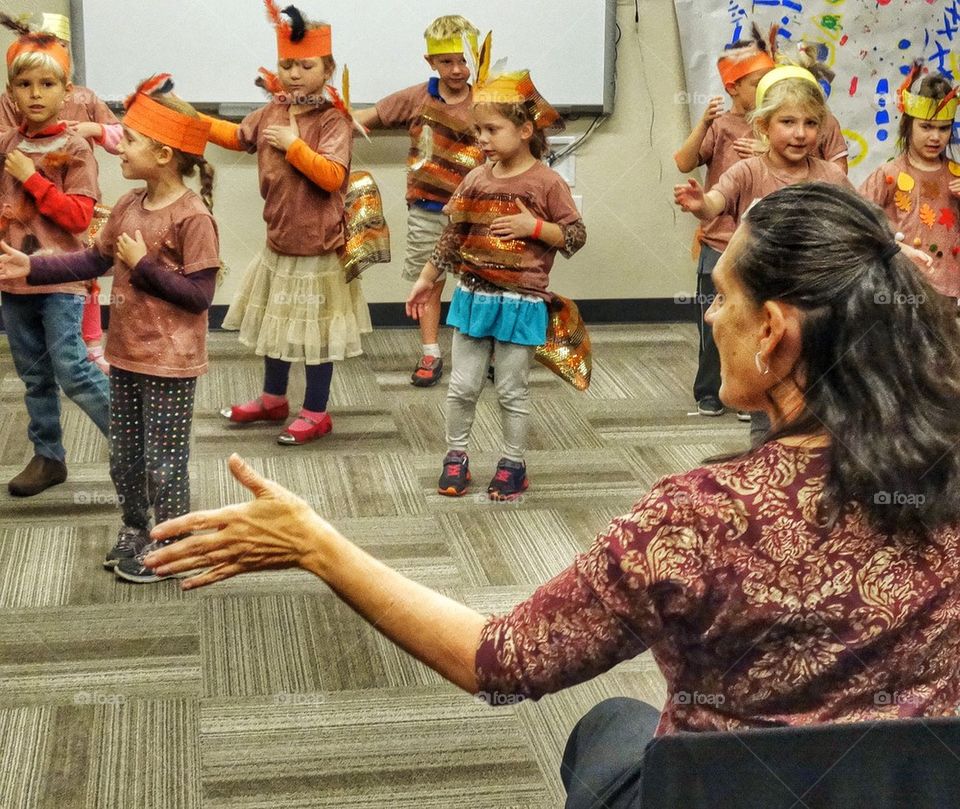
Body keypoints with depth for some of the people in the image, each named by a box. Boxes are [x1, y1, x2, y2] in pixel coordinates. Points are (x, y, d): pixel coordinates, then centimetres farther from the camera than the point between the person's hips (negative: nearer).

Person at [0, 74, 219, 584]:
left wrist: (144, 265, -20)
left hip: (170, 363, -8)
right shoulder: (128, 206, 3)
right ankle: (134, 530, 38)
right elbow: (95, 260, 13)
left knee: (164, 460, 5)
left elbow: (200, 294, -21)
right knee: (123, 454, 19)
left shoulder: (192, 216, -20)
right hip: (126, 353, 8)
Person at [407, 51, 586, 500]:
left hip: (521, 302, -4)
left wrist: (535, 226, -19)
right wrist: (427, 280, 10)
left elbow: (575, 236, -5)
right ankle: (456, 455, 24)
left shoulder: (546, 182, -9)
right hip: (473, 295, 4)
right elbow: (451, 235, 9)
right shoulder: (477, 179, 2)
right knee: (463, 385, 9)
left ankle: (513, 464, 21)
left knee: (512, 390, 7)